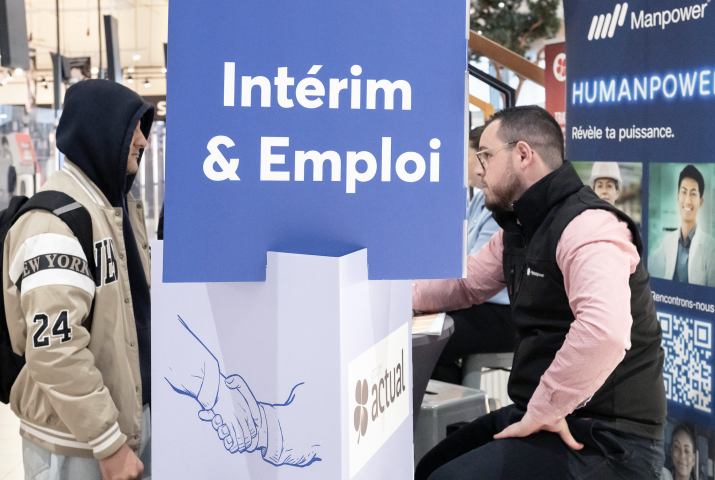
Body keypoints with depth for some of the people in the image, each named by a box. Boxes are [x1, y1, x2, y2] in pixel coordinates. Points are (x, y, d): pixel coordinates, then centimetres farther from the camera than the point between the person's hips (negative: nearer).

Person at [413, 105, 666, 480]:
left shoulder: (587, 226, -22)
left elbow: (604, 333, -38)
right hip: (538, 411, 10)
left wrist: (542, 411, -28)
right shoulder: (517, 230, 12)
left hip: (607, 439, -9)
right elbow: (463, 284, 24)